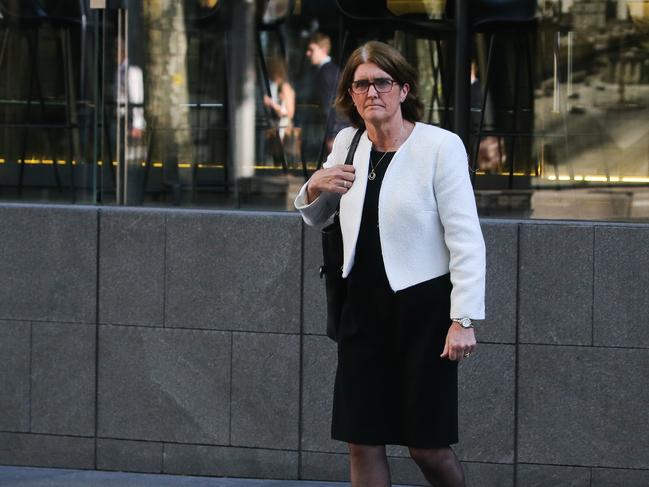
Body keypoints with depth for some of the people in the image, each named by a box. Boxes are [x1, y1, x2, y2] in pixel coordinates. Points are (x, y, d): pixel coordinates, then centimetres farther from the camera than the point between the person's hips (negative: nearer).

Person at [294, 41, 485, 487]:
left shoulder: (441, 146, -12)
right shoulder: (347, 143, 5)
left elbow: (466, 239, -13)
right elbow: (316, 219, 21)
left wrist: (464, 320, -19)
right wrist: (314, 188, -2)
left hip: (423, 308, -5)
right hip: (363, 307, 5)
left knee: (428, 446, 1)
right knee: (362, 444, 6)